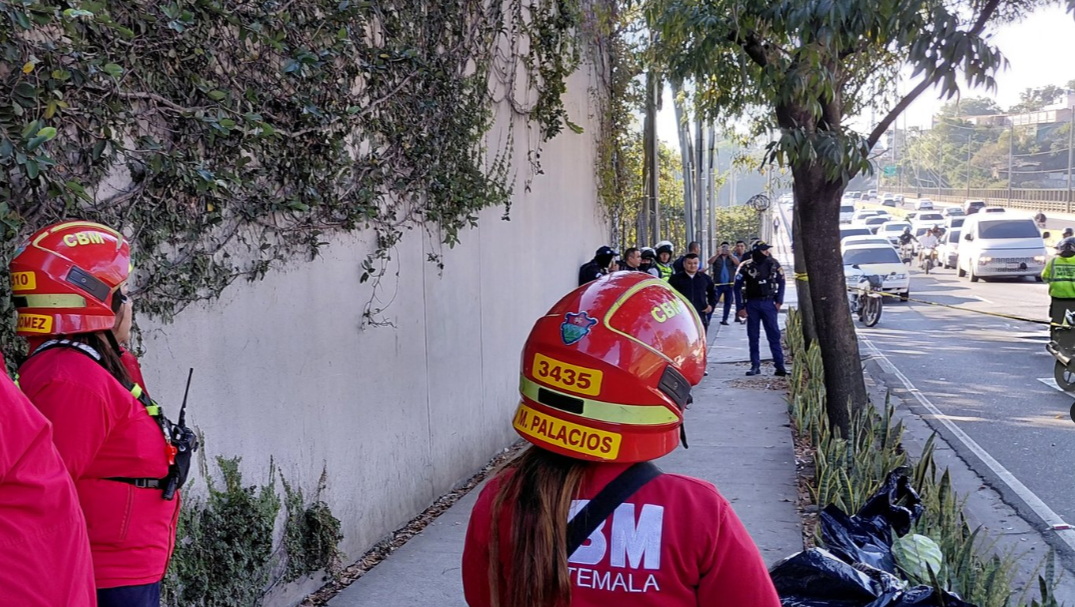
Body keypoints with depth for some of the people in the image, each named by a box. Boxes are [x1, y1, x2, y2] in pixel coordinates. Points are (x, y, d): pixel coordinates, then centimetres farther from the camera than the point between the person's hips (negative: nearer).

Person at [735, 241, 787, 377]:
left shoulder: (773, 264, -1)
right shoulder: (746, 267, -7)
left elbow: (781, 283, 10)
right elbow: (738, 287, -2)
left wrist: (779, 301, 2)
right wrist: (740, 308, -6)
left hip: (768, 303, 1)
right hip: (752, 304, -1)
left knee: (774, 335, -2)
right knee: (753, 337, 4)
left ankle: (779, 366, -1)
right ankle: (755, 366, 11)